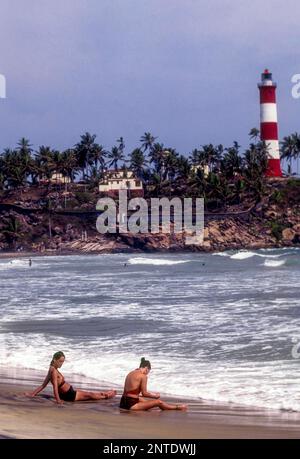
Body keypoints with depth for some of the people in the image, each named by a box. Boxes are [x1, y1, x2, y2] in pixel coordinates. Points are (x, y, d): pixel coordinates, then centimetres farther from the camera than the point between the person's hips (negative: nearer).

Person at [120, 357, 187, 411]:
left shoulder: (130, 374, 15)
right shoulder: (143, 376, -10)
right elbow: (144, 393, -9)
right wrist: (155, 396, 9)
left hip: (123, 403, 9)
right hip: (131, 405, -9)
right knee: (158, 402, 1)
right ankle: (177, 407, 18)